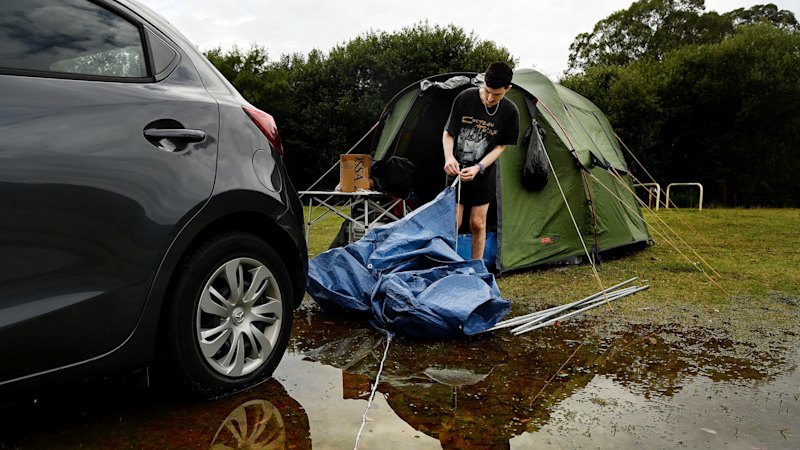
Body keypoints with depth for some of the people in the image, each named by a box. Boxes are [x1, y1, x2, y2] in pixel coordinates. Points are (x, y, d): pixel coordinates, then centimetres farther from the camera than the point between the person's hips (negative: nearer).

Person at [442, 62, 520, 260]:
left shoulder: (510, 111, -11)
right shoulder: (465, 98, -13)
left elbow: (501, 146, -4)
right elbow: (448, 133, -6)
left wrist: (478, 168, -18)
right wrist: (449, 157, -25)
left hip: (484, 175, 1)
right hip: (457, 171, -1)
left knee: (478, 224, 5)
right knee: (453, 223, -4)